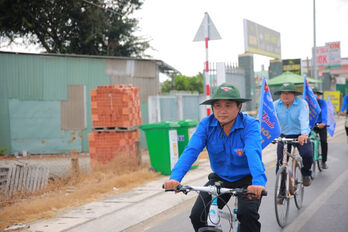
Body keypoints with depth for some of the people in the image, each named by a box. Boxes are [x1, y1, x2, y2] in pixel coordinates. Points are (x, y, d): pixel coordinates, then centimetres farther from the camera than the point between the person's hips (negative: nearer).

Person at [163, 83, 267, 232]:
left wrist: (258, 182, -57)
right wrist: (175, 177, -41)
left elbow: (253, 153, -39)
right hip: (220, 178, 3)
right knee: (197, 216, -11)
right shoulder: (206, 124, -13)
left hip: (246, 179, -3)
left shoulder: (250, 125, -22)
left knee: (248, 213, -28)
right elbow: (191, 151, -24)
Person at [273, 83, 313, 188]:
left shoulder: (302, 103, -15)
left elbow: (304, 119, -30)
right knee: (280, 163, -6)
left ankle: (306, 174, 8)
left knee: (307, 155, -25)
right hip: (284, 136, 2)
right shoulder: (276, 105, -7)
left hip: (300, 136, -2)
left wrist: (304, 134, -49)